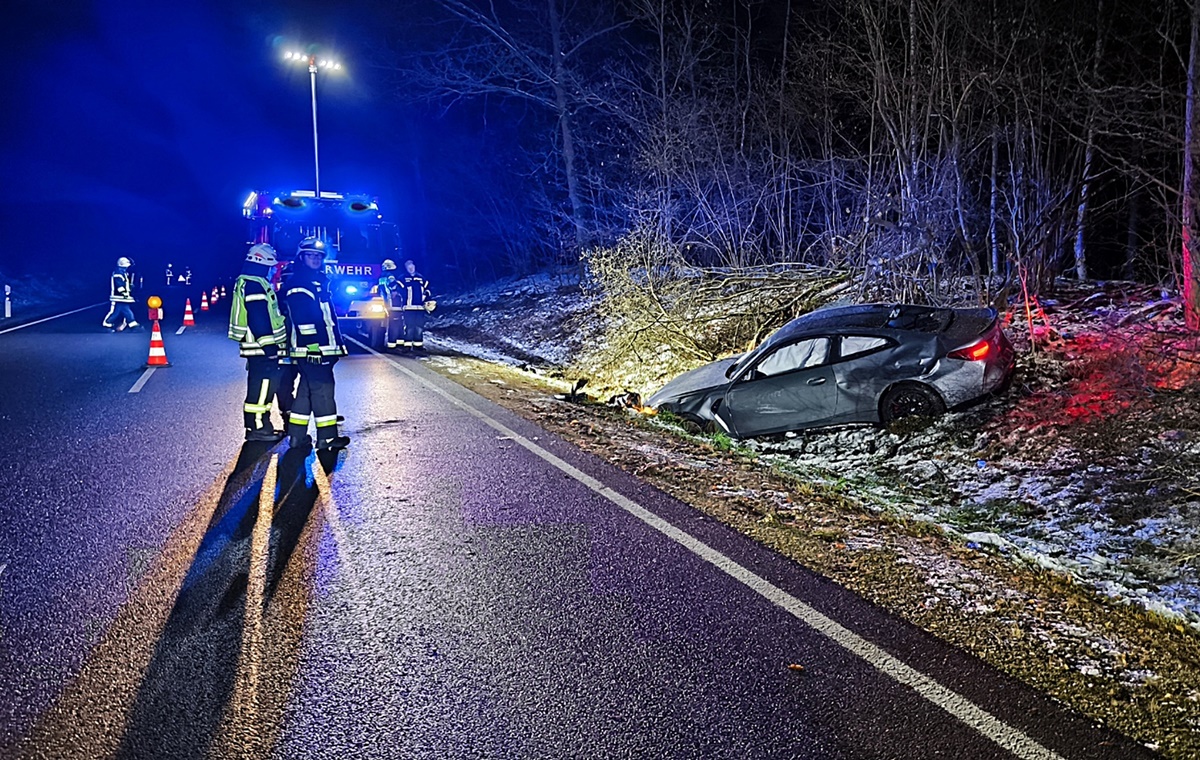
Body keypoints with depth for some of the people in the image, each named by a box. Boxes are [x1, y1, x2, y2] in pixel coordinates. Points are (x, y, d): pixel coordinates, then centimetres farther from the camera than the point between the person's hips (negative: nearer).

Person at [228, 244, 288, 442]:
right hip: (262, 348, -11)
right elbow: (259, 319, -22)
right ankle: (256, 428, -2)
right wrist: (269, 344, -22)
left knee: (263, 386, 16)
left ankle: (262, 426, 23)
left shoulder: (254, 283, 20)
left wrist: (273, 343, 24)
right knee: (261, 387, -7)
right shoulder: (254, 285, -15)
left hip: (259, 348, 11)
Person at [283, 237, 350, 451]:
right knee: (322, 389, -8)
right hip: (312, 350, -10)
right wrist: (313, 346, -24)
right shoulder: (298, 284, -10)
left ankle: (297, 434, 20)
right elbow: (302, 318, -19)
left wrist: (337, 343, 25)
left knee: (307, 389, 13)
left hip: (322, 348, 10)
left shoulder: (319, 282, 21)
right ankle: (327, 437, -3)